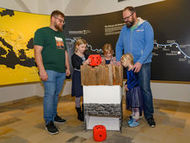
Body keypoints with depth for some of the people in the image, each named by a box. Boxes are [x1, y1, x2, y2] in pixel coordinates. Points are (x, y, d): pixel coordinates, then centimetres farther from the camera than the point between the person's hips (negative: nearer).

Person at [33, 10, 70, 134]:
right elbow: (37, 51, -8)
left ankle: (54, 115, 26)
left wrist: (68, 67, 17)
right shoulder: (42, 32, 1)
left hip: (61, 71, 6)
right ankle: (49, 122, 5)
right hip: (49, 70, -6)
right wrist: (42, 70, -16)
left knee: (56, 94, 11)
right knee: (50, 94, -7)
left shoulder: (61, 35, 22)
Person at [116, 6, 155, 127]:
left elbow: (149, 45, -11)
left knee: (145, 89, -5)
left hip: (143, 63, -4)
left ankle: (149, 115, 12)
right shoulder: (124, 29, 11)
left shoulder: (145, 26, -2)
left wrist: (140, 62, -19)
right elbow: (119, 46, 12)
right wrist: (118, 61, -1)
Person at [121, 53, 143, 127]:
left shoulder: (133, 70, -19)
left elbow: (136, 81, -21)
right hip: (130, 90, 9)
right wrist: (126, 84, 4)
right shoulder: (128, 70, 9)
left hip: (135, 90, -9)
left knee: (135, 106, 1)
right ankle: (133, 118, 33)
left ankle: (136, 121, 14)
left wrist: (129, 87, -17)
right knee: (132, 106, 19)